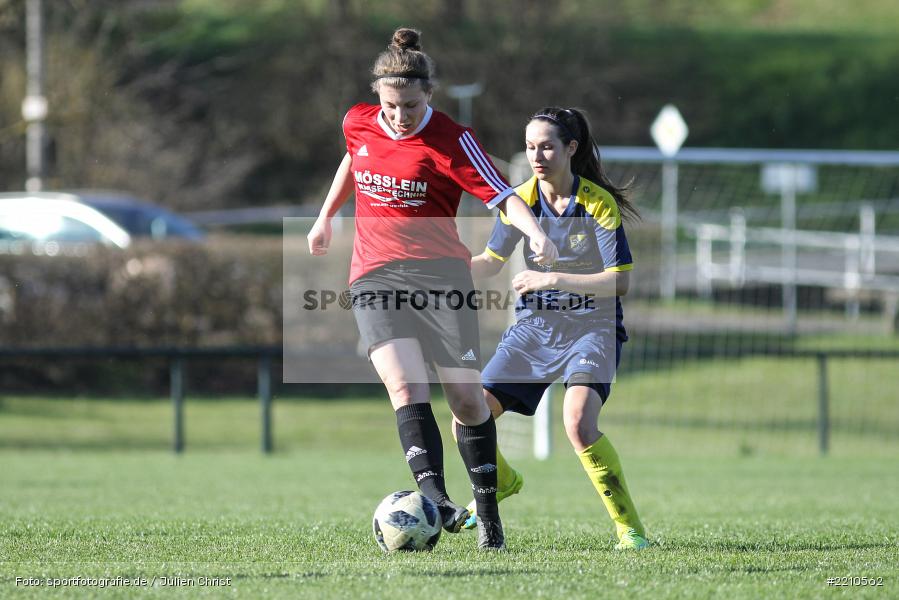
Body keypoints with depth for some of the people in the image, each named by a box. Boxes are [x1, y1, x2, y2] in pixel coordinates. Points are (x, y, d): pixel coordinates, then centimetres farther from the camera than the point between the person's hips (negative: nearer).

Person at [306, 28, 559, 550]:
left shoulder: (451, 140, -10)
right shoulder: (358, 124, 4)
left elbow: (503, 195, -17)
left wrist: (535, 232, -35)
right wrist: (326, 217, 35)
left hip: (441, 273, -2)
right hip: (375, 277, 2)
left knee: (467, 397, -1)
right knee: (406, 387, -20)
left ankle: (488, 512, 14)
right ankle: (435, 499, -34)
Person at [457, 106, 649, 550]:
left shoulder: (598, 204, -15)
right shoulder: (519, 201, -2)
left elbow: (619, 281, -19)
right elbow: (491, 262, 11)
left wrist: (553, 280, -27)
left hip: (591, 328, -5)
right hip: (533, 328, 5)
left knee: (578, 422, -31)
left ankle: (628, 527, -18)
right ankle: (503, 482, 33)